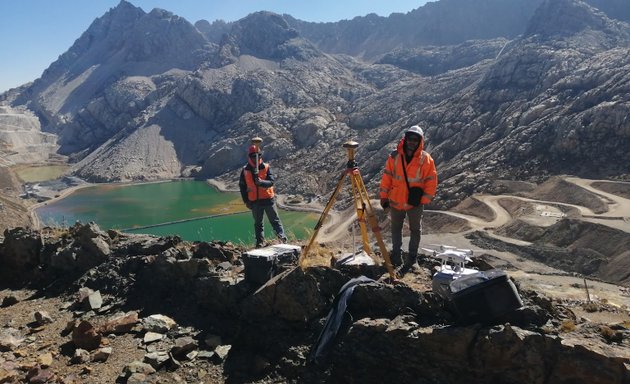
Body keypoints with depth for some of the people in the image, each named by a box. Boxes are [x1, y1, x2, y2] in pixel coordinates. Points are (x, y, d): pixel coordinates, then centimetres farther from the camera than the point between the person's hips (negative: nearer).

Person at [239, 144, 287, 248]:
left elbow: (272, 182, -16)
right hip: (254, 201, 2)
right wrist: (246, 201, 2)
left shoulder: (266, 167, -6)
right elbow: (242, 187, 6)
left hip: (268, 199, -2)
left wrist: (261, 182, -35)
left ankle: (282, 237, 8)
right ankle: (260, 242, 18)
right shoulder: (245, 170, -1)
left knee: (275, 220, 5)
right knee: (258, 223, 11)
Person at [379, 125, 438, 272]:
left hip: (416, 203, -1)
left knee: (415, 230, 11)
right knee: (396, 228, 16)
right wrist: (384, 196, 0)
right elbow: (387, 177, 0)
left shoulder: (426, 159, -11)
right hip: (396, 201, 2)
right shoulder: (394, 157, -7)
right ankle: (396, 254, 33)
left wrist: (425, 199, -11)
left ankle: (412, 257, 26)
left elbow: (431, 181, -7)